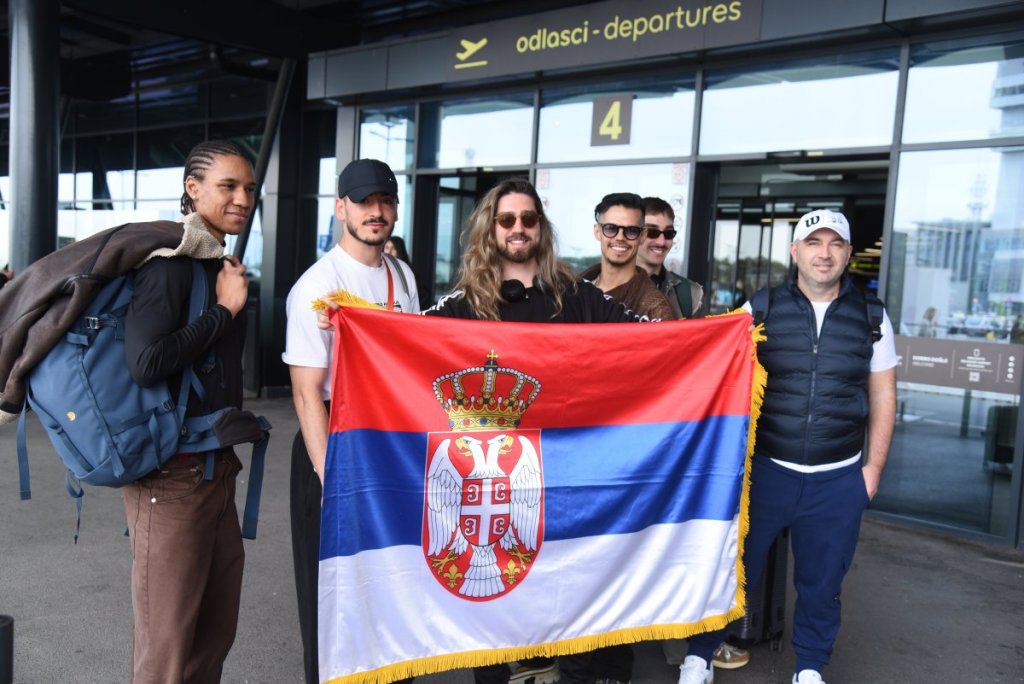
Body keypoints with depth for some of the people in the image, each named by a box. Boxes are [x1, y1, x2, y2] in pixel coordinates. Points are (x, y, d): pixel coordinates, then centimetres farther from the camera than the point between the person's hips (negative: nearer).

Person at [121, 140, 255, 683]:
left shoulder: (221, 264, 12)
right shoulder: (171, 259, -13)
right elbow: (146, 362, -27)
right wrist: (224, 310, -17)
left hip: (214, 468, 8)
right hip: (170, 473, -8)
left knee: (217, 629, 17)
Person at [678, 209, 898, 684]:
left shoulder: (871, 317, 3)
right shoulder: (759, 309, -2)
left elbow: (882, 397, 9)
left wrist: (874, 467, 6)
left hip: (838, 479, 1)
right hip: (764, 469, -1)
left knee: (821, 583, 15)